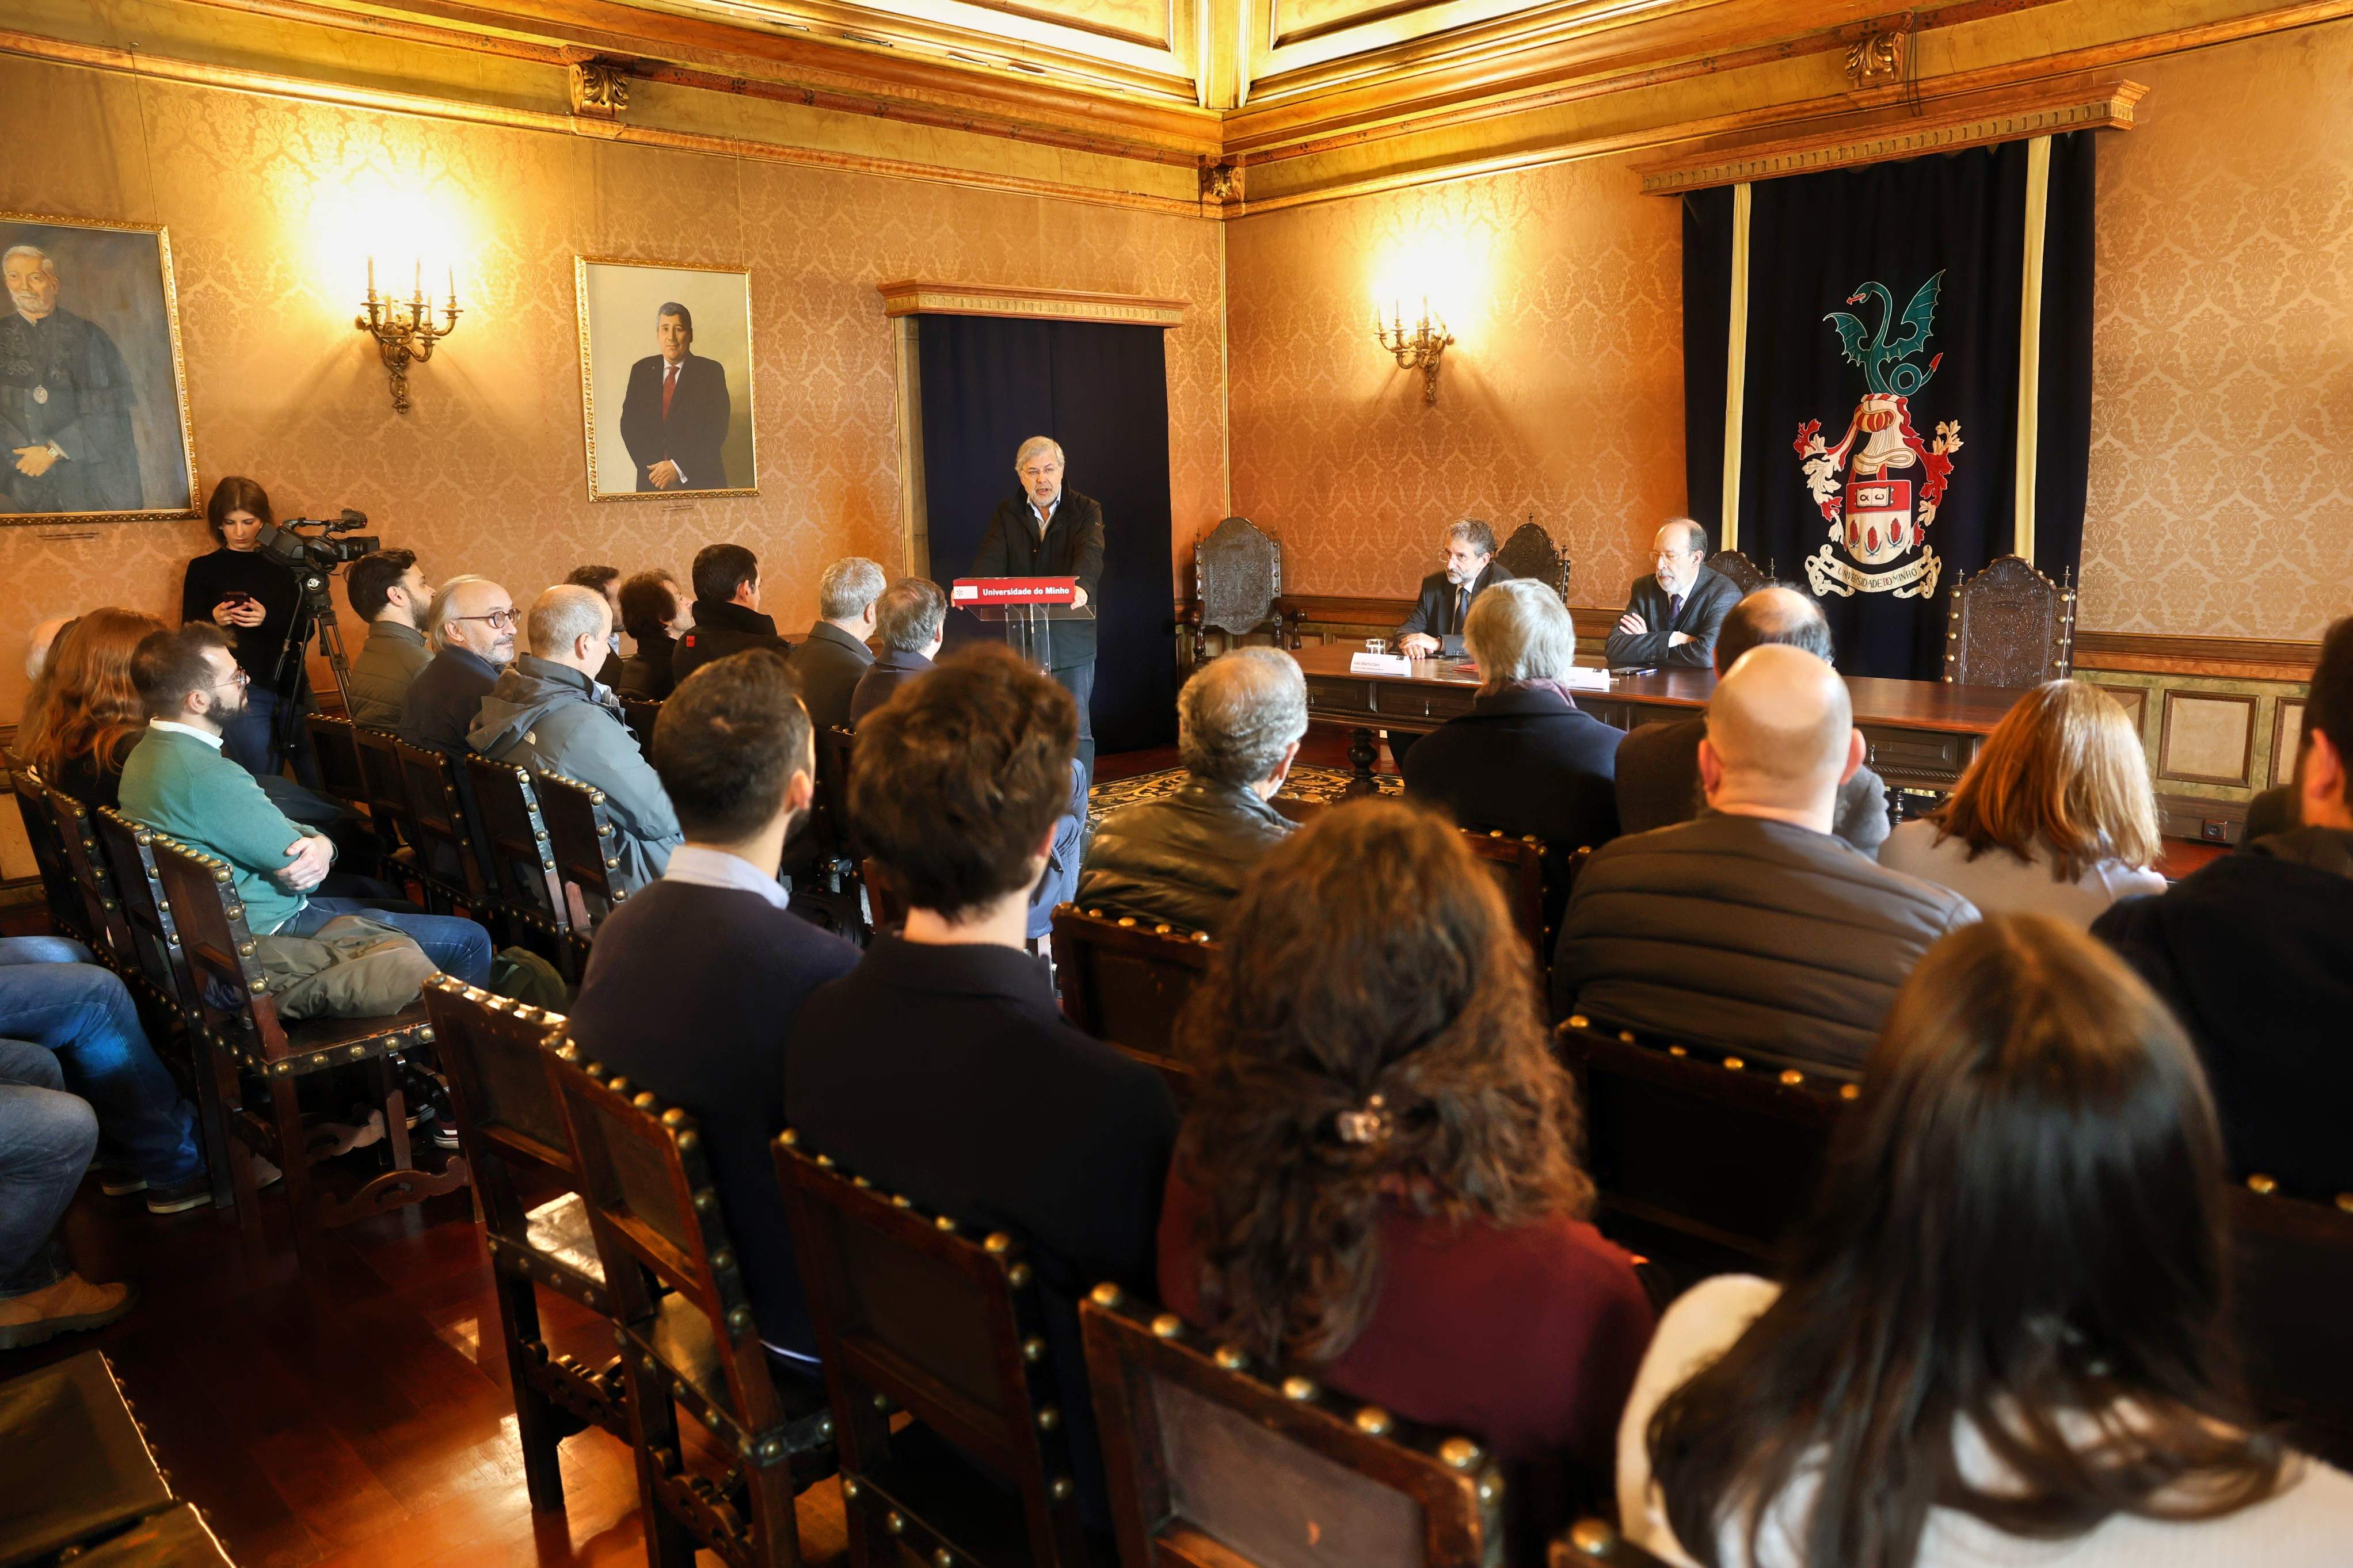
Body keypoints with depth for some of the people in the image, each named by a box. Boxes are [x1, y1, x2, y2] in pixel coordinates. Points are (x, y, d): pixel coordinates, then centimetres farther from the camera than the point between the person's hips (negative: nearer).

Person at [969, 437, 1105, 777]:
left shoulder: (1086, 510, 1)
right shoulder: (1006, 514, 9)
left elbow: (1090, 553, -18)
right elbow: (990, 559, -6)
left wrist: (1082, 586, -41)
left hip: (1071, 641, -2)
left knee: (1076, 730, 0)